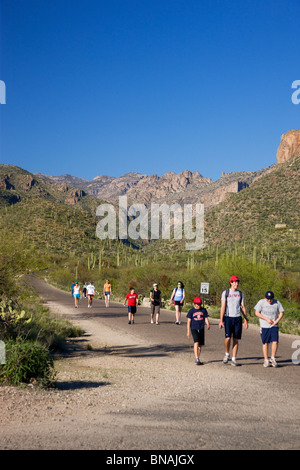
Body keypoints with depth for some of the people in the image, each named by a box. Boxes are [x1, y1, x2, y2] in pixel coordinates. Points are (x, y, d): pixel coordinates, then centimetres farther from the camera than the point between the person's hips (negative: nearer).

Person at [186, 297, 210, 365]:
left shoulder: (204, 310, 7)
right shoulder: (191, 311, 0)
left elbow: (206, 318, 8)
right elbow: (189, 321, 1)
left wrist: (208, 324, -13)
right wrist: (188, 331, -2)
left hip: (201, 329, 3)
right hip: (194, 329, -3)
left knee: (200, 344, 8)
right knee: (196, 342, -20)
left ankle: (197, 359, 22)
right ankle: (196, 358, -23)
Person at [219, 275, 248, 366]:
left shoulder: (240, 294, 12)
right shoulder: (225, 293, 2)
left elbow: (243, 307, 13)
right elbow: (223, 307, -1)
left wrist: (246, 320, 6)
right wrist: (221, 320, -7)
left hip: (238, 318, 3)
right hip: (228, 318, -3)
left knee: (236, 340, 2)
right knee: (228, 337, -15)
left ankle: (234, 359, 8)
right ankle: (227, 354, 10)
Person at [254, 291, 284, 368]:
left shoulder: (277, 303, 2)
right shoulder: (261, 302, -3)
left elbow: (281, 312, 8)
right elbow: (257, 313, -4)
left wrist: (277, 321, -6)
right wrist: (267, 319, -12)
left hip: (274, 326, 1)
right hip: (264, 326, -1)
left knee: (275, 341, -11)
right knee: (265, 343, 2)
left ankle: (272, 358, 5)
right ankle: (266, 360, 11)